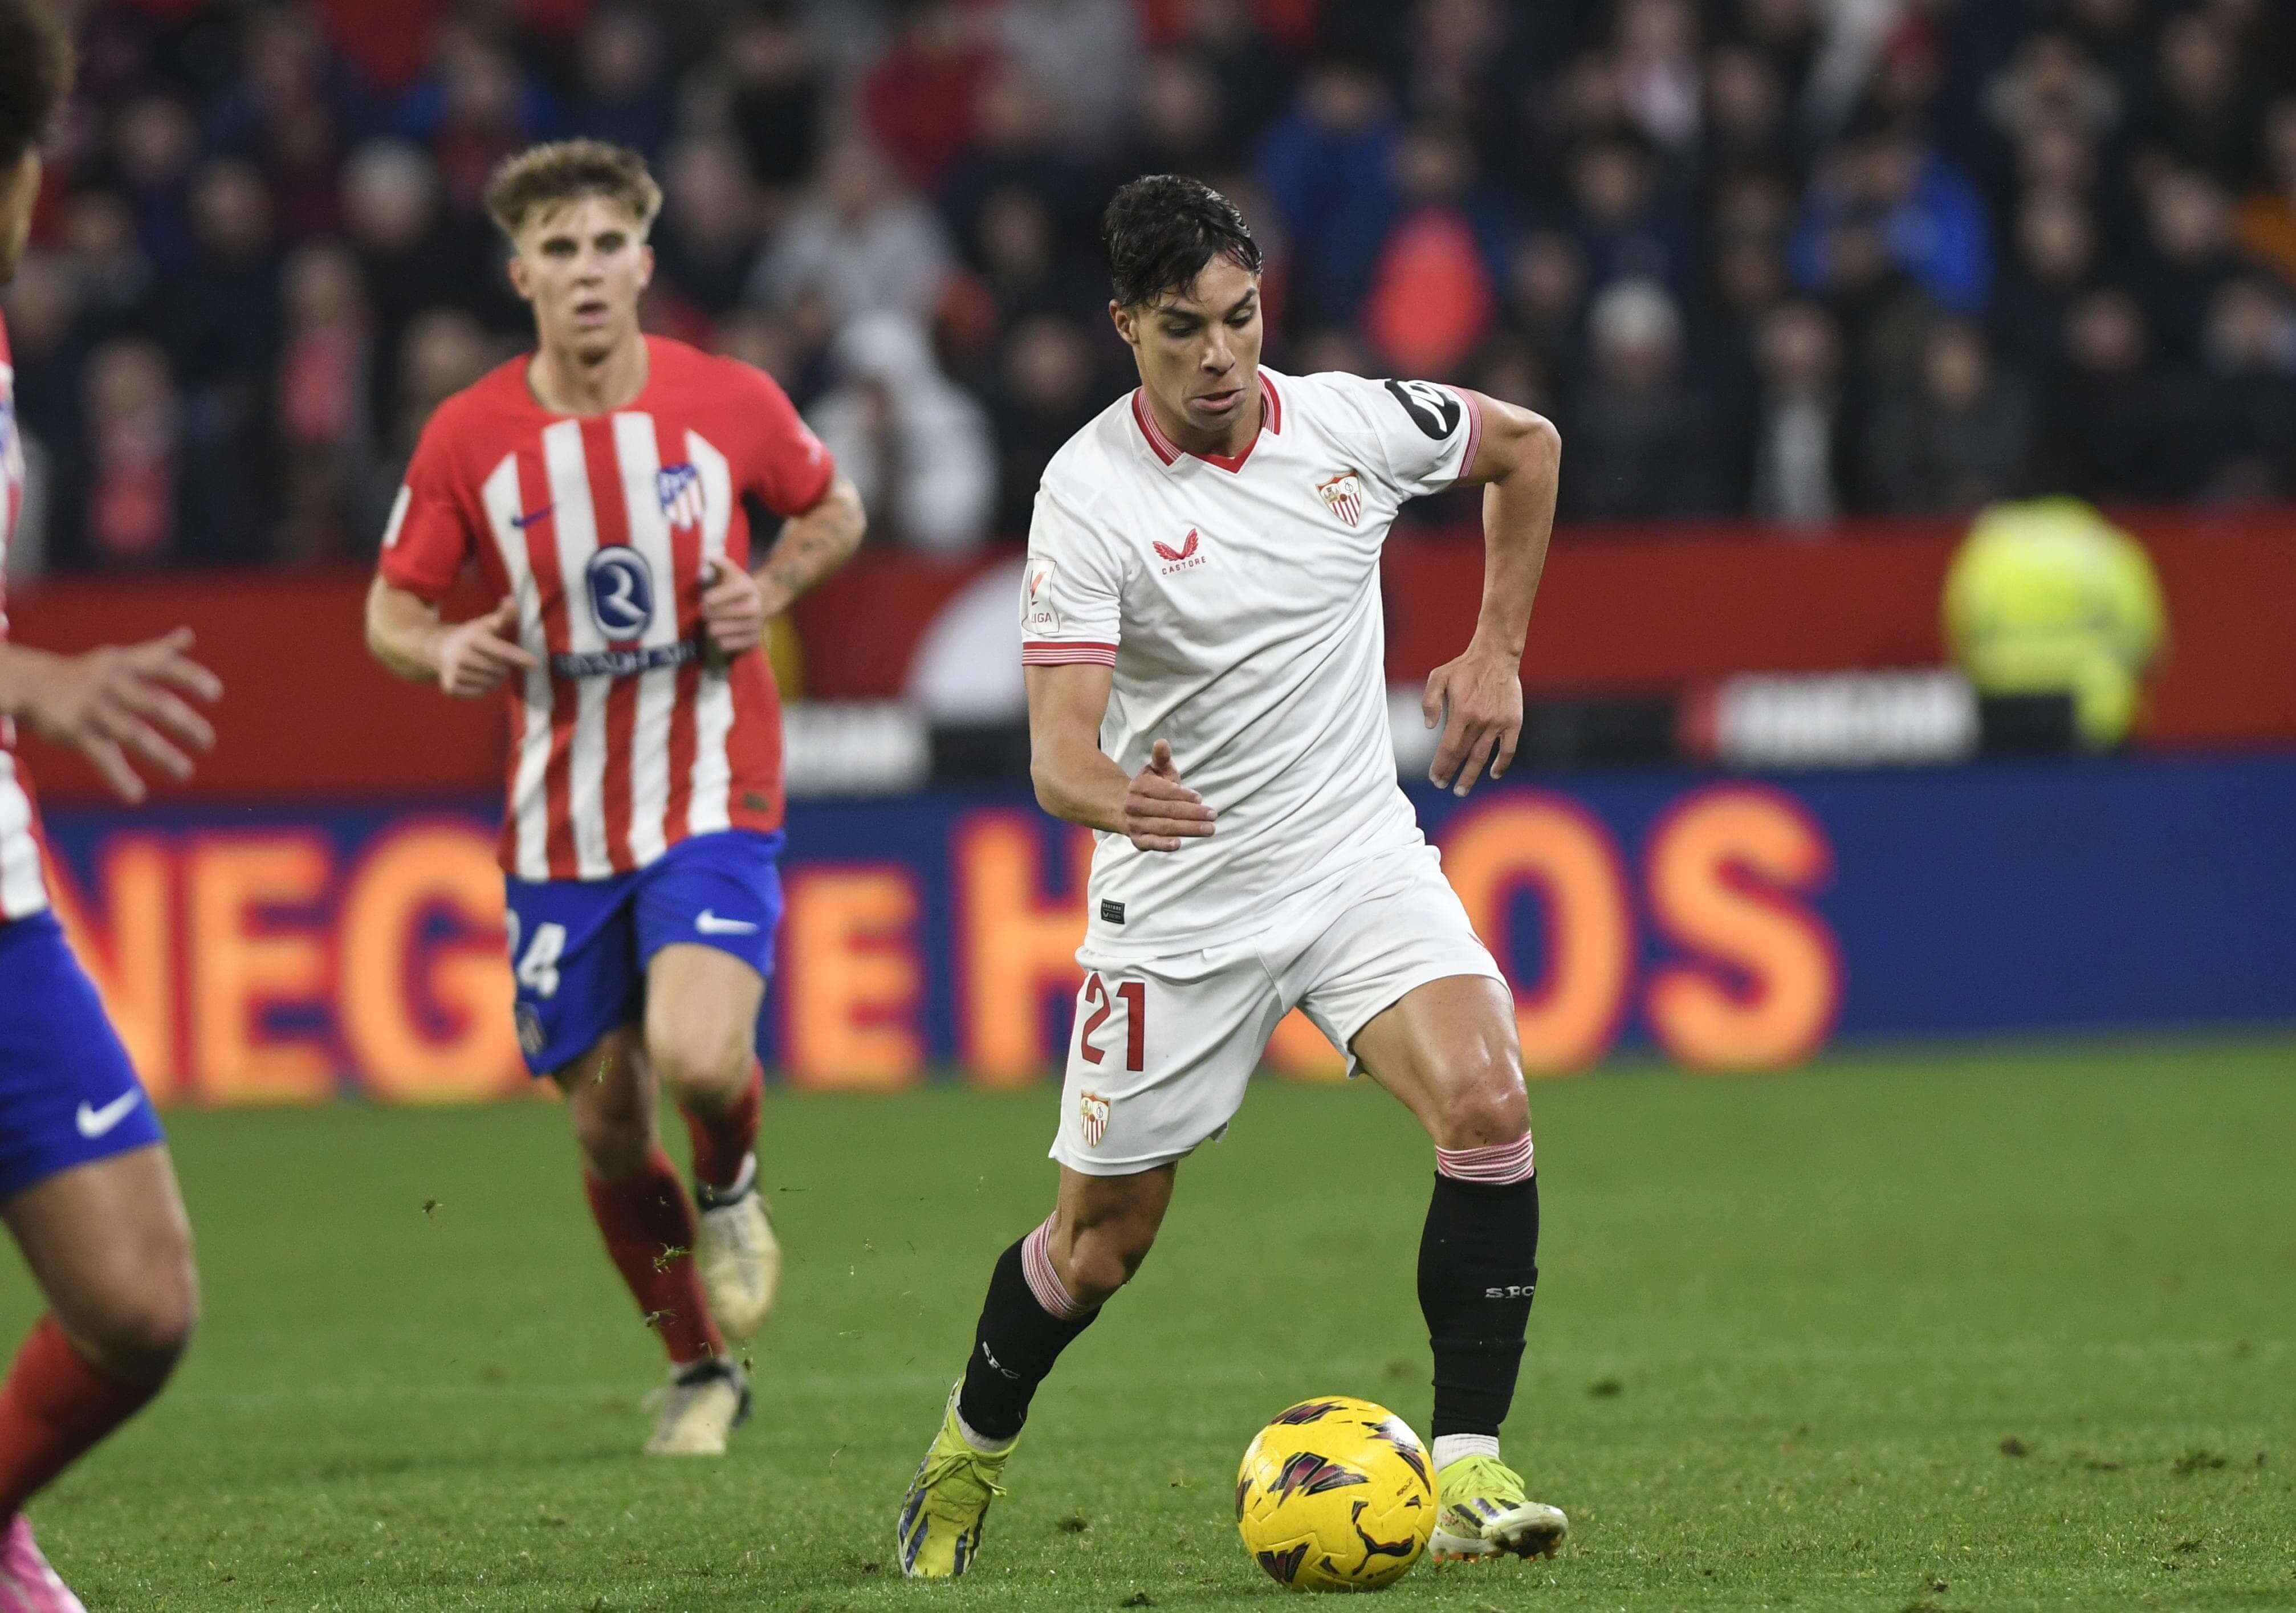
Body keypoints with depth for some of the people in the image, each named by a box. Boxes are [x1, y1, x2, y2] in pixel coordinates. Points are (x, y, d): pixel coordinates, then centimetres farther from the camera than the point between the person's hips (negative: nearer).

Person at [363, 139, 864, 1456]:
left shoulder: (730, 404, -5)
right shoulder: (468, 438, -4)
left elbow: (834, 510, 14)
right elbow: (392, 611, 5)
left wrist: (771, 589, -6)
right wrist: (448, 653, -17)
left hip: (712, 801, -2)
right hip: (561, 825, 2)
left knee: (698, 1055, -26)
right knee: (608, 1130, 5)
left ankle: (731, 1187, 11)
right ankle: (701, 1374, 28)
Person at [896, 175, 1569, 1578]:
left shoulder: (1351, 423, -6)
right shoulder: (1090, 496, -15)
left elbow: (1527, 444, 16)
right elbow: (1060, 749, -23)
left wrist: (1500, 651, 12)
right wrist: (1112, 794, -46)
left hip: (1361, 856, 2)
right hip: (1177, 894, -2)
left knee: (1487, 1103, -23)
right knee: (1105, 1239, 6)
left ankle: (1470, 1473, -18)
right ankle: (969, 1455, 35)